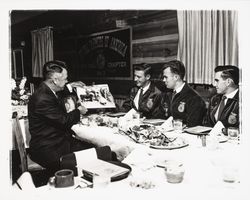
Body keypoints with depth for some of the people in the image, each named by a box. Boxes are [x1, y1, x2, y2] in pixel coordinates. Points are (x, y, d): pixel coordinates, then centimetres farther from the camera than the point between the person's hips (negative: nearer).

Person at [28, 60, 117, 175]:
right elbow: (64, 121, -18)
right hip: (48, 151, -10)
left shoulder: (46, 91, 8)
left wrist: (69, 87, 31)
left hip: (61, 141, 10)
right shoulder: (42, 99, -23)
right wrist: (78, 111, -1)